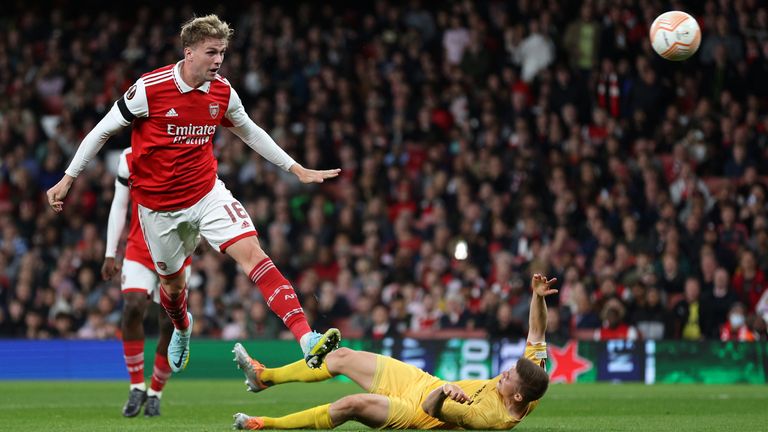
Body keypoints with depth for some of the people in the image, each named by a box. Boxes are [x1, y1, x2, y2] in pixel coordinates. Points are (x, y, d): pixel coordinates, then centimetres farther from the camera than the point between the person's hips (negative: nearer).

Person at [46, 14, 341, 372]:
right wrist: (68, 179, -4)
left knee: (252, 252, -19)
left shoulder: (222, 93, -5)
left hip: (207, 192, 2)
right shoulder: (150, 88, -18)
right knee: (172, 282, 13)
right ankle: (182, 329, 52)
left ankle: (308, 341, -30)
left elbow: (250, 132, 15)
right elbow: (103, 131, -6)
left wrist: (297, 169, 16)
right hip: (158, 205, -2)